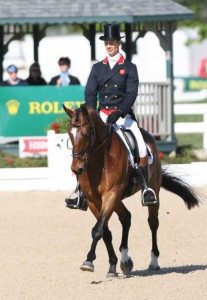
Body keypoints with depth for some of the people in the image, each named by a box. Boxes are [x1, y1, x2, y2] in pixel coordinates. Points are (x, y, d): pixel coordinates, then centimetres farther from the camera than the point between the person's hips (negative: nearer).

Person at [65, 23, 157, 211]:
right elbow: (90, 93, 4)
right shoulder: (97, 68, 11)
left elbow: (131, 94, -8)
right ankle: (80, 191, -12)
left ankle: (146, 188, -13)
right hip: (102, 115, 2)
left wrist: (118, 112, -23)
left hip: (123, 115, -2)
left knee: (141, 146, -23)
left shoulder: (129, 68, 3)